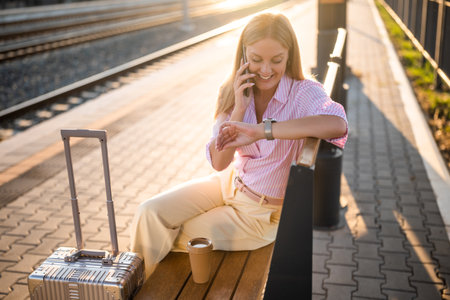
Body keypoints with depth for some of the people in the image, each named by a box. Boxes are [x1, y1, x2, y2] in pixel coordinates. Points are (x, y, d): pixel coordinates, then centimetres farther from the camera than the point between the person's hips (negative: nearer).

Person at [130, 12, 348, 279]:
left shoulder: (303, 92, -21)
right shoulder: (234, 92, -6)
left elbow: (338, 124, -45)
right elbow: (219, 162, -11)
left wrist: (261, 131, -45)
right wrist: (239, 110, -24)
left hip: (261, 212, -4)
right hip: (229, 184, 5)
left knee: (170, 237, -4)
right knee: (150, 213, -10)